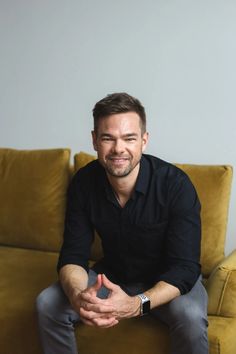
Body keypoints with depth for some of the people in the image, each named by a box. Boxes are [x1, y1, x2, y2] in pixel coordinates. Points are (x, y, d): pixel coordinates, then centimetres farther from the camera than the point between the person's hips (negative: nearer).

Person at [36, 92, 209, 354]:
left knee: (191, 317, -34)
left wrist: (136, 304, -46)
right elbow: (73, 255, -13)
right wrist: (78, 295, -38)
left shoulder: (175, 185, -26)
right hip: (112, 274, 3)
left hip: (167, 280, -3)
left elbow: (185, 266, -27)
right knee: (47, 304, -16)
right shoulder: (83, 182, -14)